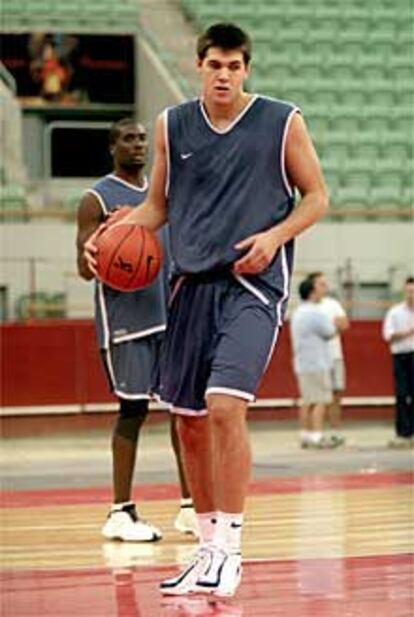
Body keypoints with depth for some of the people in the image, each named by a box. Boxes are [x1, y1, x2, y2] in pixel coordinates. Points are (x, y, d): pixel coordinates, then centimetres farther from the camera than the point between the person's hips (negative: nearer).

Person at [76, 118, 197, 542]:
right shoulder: (97, 199, -2)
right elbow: (85, 268, -7)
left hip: (171, 313, 6)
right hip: (125, 320, -6)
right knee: (133, 409, -6)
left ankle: (190, 507, 7)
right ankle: (121, 513, 2)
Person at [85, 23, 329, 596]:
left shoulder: (282, 122, -1)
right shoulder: (173, 125, 8)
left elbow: (316, 196, 5)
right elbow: (157, 205, 17)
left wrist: (275, 235, -13)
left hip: (253, 284, -5)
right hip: (192, 283, 5)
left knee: (225, 405, -21)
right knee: (189, 419, 7)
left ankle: (230, 548, -13)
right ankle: (209, 547, 20)